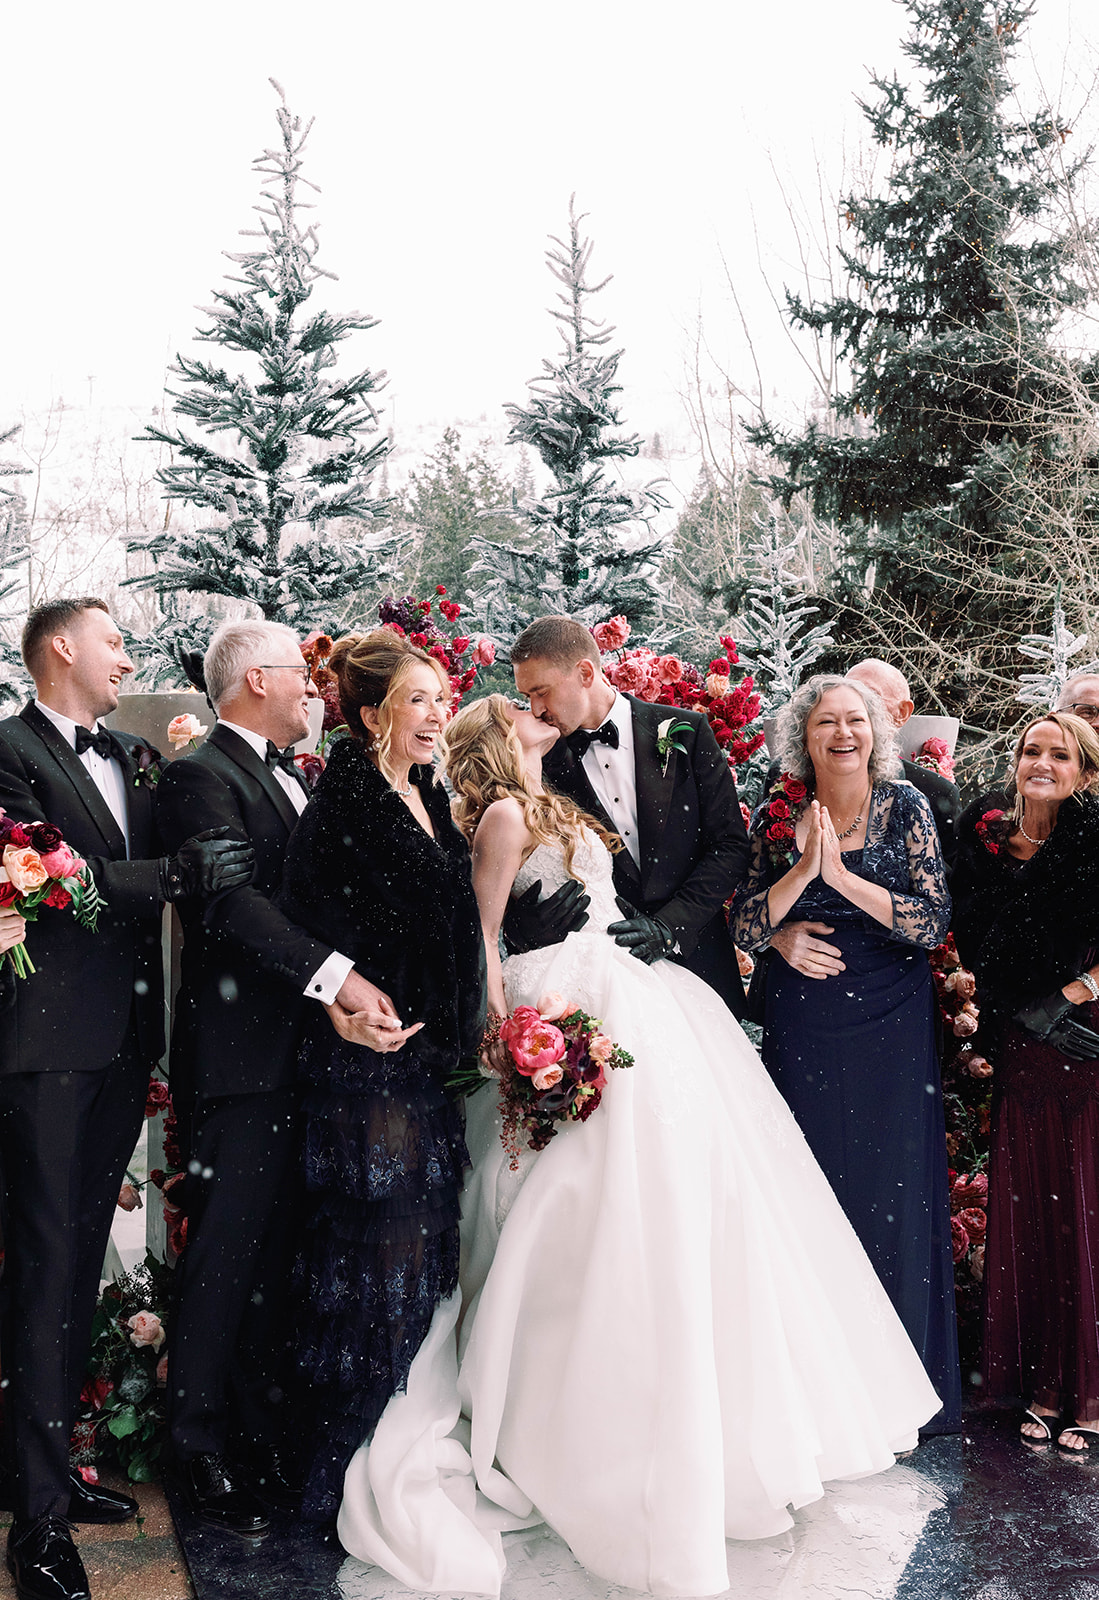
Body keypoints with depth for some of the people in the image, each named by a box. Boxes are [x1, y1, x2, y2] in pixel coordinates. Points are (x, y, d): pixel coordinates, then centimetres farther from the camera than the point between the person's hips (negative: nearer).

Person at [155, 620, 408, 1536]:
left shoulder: (298, 777, 17)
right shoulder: (201, 777, -10)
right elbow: (233, 903, -23)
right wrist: (336, 977, -30)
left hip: (307, 1053, 8)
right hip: (240, 1057, -8)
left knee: (277, 1254, 15)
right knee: (224, 1257, 1)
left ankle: (264, 1434, 28)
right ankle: (201, 1452, 15)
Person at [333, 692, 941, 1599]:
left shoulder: (552, 809, 20)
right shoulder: (504, 813, -6)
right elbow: (481, 930, -9)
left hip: (626, 1001, 9)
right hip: (572, 1008, -9)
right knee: (612, 1212, -7)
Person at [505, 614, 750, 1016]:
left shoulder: (686, 731, 0)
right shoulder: (540, 762, 1)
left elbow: (731, 843, -1)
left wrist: (668, 925, -11)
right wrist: (523, 926, -21)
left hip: (694, 962, 0)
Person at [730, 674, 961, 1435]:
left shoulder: (906, 808, 0)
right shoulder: (778, 820, 3)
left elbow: (934, 922, -9)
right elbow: (746, 930, -4)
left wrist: (842, 874, -18)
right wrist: (802, 868, -17)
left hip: (890, 1026, -1)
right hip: (801, 1029, 1)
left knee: (892, 1184, 2)